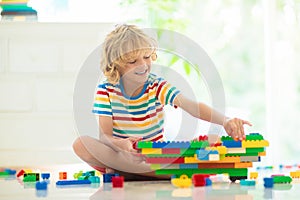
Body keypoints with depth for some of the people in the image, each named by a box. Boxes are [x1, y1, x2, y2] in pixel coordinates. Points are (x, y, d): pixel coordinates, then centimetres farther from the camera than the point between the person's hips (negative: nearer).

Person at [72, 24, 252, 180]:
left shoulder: (158, 87, -4)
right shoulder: (106, 90, -4)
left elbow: (193, 107, -21)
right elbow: (104, 136, -13)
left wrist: (225, 121, -40)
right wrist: (121, 144, -38)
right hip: (120, 154, 0)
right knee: (82, 144, -31)